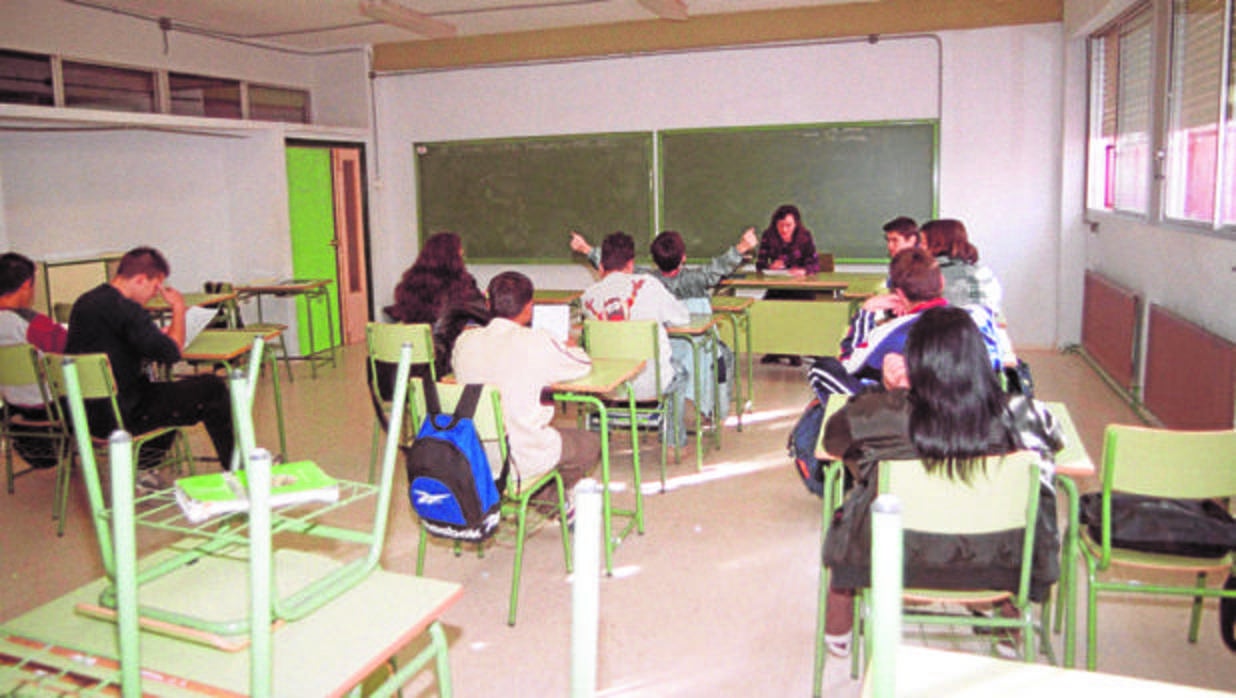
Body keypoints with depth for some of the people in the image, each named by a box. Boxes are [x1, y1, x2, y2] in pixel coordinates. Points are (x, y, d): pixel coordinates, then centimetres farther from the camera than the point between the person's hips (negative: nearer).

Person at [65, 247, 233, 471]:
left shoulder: (87, 301, 10)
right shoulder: (125, 309, -19)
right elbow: (171, 352, -19)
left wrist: (158, 333, 11)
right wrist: (178, 308, -5)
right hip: (117, 417, -10)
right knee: (211, 388, -4)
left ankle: (142, 469, 31)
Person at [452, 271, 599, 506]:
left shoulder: (465, 341, -5)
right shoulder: (537, 343, -18)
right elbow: (584, 365, -2)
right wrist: (570, 349, 21)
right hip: (522, 461, -6)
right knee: (591, 443, 20)